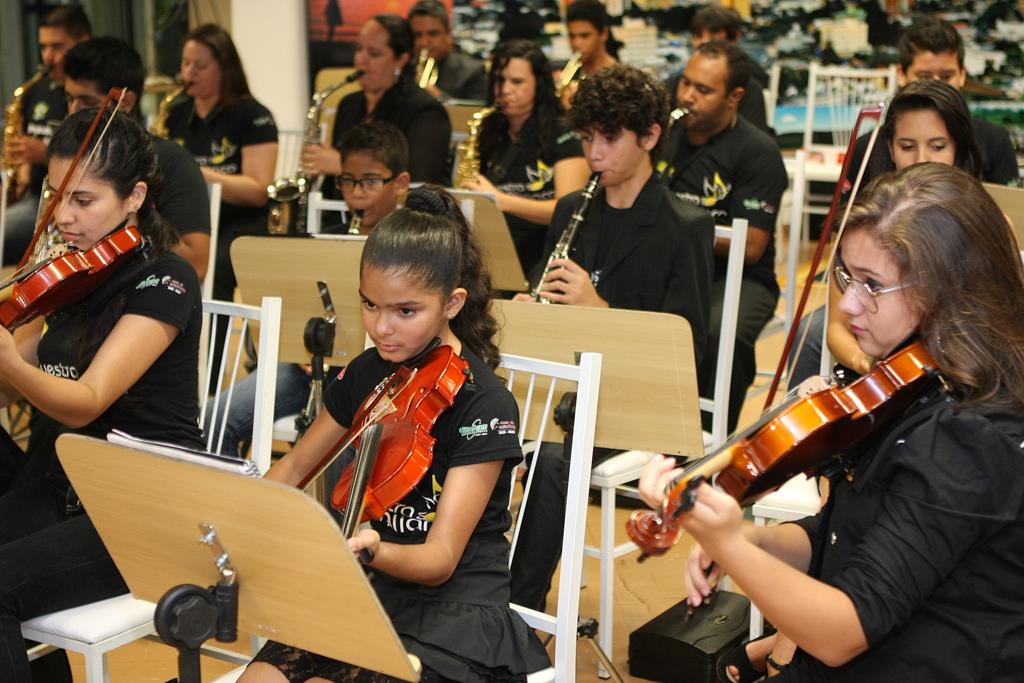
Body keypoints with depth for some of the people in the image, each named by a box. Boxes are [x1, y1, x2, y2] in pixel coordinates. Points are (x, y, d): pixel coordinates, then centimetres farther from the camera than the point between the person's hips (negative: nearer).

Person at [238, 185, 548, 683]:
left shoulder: (484, 404, -16)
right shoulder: (366, 373, 2)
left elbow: (440, 559, -21)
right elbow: (293, 467, 16)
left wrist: (374, 549, -41)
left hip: (455, 609, -5)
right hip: (372, 590, 6)